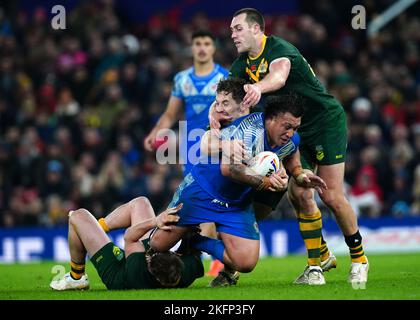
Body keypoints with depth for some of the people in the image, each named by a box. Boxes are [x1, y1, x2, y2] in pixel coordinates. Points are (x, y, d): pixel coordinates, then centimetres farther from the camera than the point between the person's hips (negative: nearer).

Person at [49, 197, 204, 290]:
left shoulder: (138, 273, -50)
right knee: (140, 202, 16)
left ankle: (76, 278, 27)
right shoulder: (189, 271, -42)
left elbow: (129, 237, -35)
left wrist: (154, 222, -50)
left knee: (79, 216, 3)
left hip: (116, 274, -5)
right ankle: (97, 227, 42)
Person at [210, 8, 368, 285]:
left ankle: (359, 258, 8)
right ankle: (321, 257, 9)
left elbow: (279, 75, -43)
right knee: (298, 194, -6)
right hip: (299, 130, 7)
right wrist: (215, 109, -32)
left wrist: (258, 88, -65)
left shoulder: (279, 48, -21)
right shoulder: (244, 64, 3)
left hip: (327, 121, -7)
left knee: (332, 197, -9)